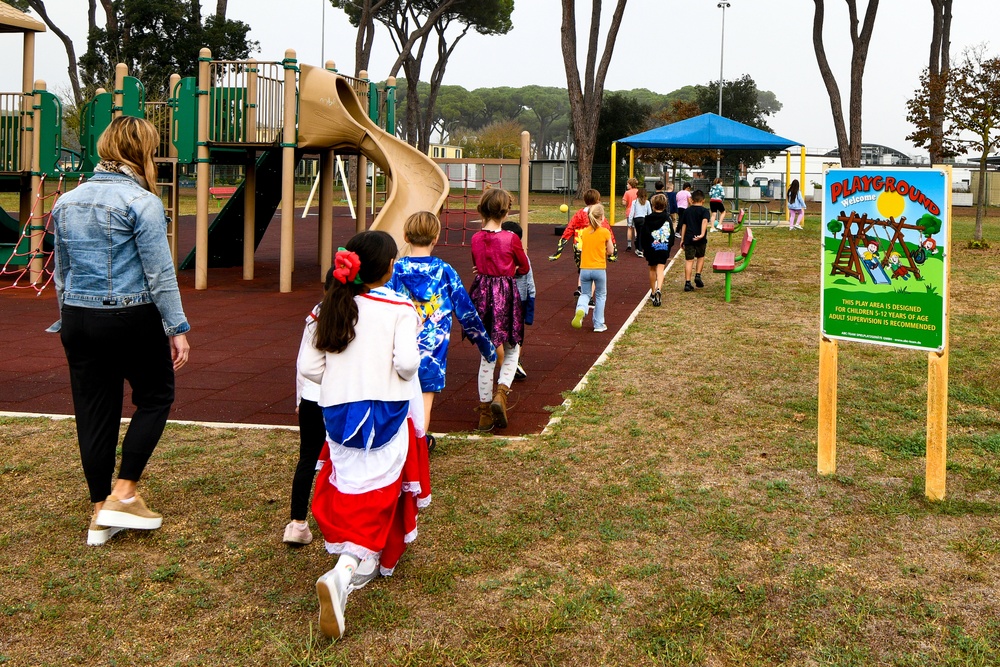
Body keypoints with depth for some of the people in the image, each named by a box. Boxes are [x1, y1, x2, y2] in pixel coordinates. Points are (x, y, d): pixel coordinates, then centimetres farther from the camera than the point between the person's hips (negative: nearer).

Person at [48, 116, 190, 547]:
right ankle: (124, 494, 7)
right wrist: (178, 328, -10)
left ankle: (101, 514, 19)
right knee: (155, 398, 13)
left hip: (79, 320, 6)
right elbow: (159, 273, -14)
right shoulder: (141, 201, -11)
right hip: (131, 318, -6)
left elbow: (61, 273, 17)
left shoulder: (66, 203, 10)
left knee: (94, 413, 11)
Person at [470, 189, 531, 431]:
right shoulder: (510, 238, -11)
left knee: (486, 355, 11)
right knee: (512, 350, 13)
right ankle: (501, 393, -12)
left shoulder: (476, 238, 0)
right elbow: (524, 267, 4)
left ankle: (485, 414, 13)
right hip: (506, 295, -4)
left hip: (482, 293, 4)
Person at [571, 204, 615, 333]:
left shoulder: (584, 232, 3)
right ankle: (598, 324, 17)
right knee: (600, 296, 15)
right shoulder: (605, 232, -8)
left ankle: (580, 309, -16)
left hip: (584, 269, 2)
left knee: (585, 294, 17)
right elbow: (610, 251, 1)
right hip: (599, 269, -2)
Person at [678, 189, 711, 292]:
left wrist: (682, 239, 16)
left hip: (688, 239, 2)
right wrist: (702, 234, -31)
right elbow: (704, 221, -20)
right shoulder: (704, 210, -1)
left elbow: (683, 225, 11)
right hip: (700, 240, -2)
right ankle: (698, 275, 11)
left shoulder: (687, 211, 10)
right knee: (701, 257, 23)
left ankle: (687, 283, -4)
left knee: (689, 260, 1)